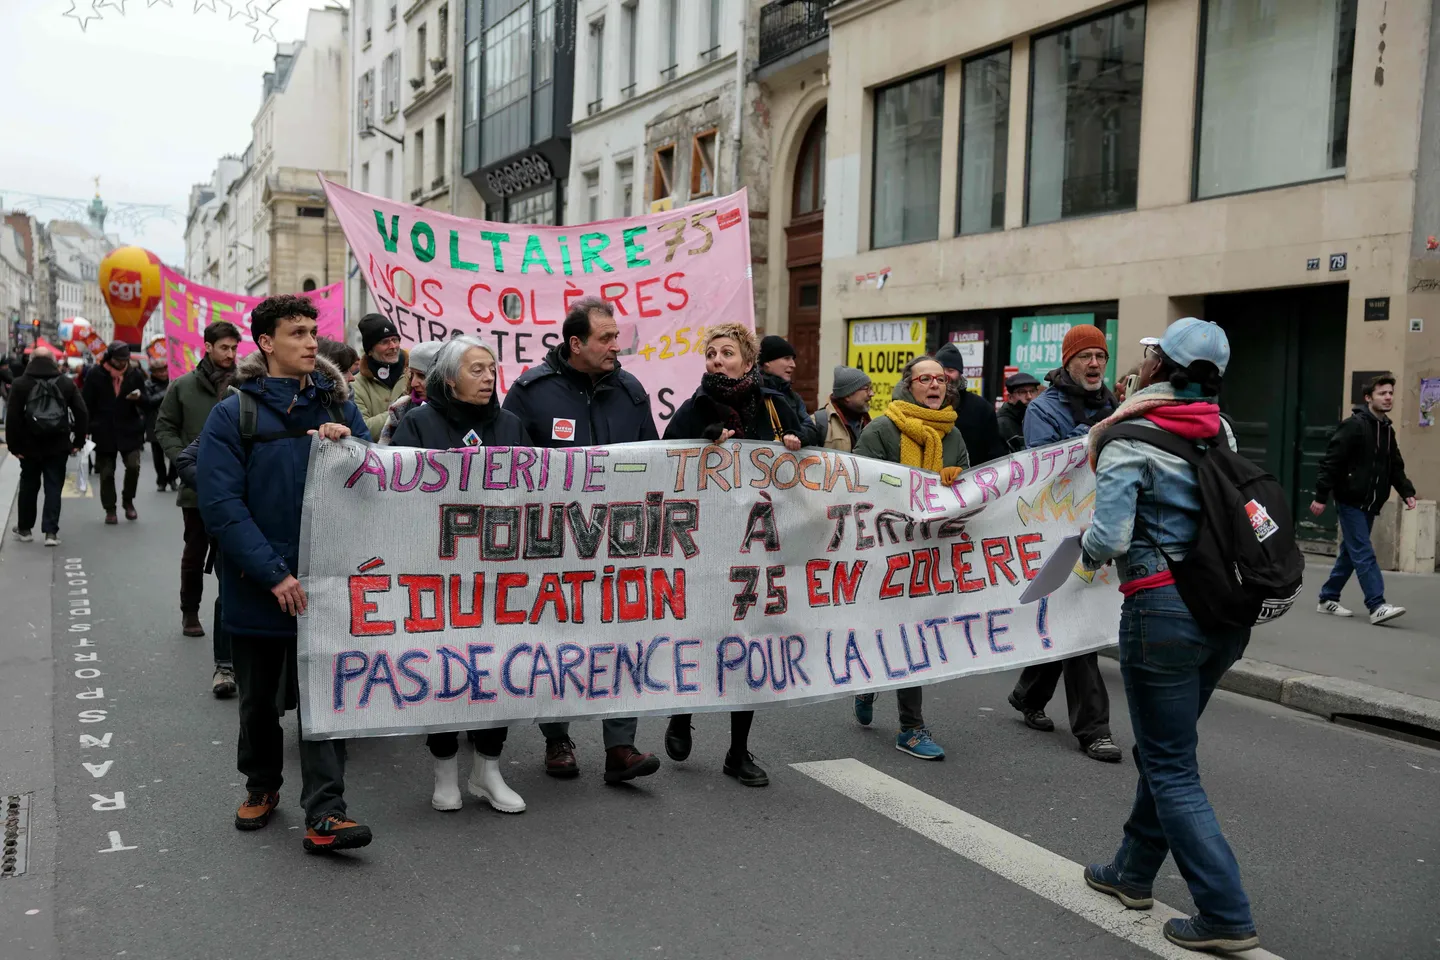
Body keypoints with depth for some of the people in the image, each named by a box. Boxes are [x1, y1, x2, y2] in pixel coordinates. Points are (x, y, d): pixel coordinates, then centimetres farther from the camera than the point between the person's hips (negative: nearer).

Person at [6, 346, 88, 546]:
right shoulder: (66, 384, 4)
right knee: (53, 488, 3)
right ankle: (51, 532, -5)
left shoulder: (20, 384, -2)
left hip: (29, 447, 0)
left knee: (28, 487, 14)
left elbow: (12, 417, -9)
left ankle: (24, 529, 24)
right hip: (58, 447, 1)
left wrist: (14, 445, -5)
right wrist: (78, 441, 4)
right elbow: (81, 413, 0)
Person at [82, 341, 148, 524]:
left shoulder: (135, 374, 2)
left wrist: (139, 397, -15)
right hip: (104, 432, -1)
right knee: (107, 473, 6)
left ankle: (128, 501, 12)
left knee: (134, 466, -12)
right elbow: (87, 403, -1)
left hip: (130, 431, 1)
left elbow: (145, 404, 8)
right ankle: (110, 509, 19)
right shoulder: (95, 374, -3)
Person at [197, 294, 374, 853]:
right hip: (257, 588, -1)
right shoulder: (234, 413, -5)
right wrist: (274, 574, -19)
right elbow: (220, 503, -13)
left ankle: (324, 813, 1)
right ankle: (261, 786, 37)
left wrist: (349, 445, -16)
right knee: (258, 697, 15)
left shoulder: (337, 406, 5)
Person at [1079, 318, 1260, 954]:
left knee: (1171, 769, 4)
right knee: (1162, 749, 22)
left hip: (1162, 610, -7)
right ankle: (1134, 871, 36)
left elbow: (1109, 539, -20)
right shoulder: (1220, 431, 7)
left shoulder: (1129, 440, -13)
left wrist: (1089, 549, 1)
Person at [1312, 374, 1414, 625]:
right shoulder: (1354, 425, -12)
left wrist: (1407, 492, 4)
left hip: (1370, 504, 8)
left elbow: (1395, 467, 18)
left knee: (1350, 553, 13)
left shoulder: (1387, 429, 13)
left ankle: (1328, 599, 22)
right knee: (1364, 554, -10)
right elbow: (1331, 461, -16)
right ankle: (1377, 606, -12)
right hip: (1350, 501, -8)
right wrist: (1321, 496, -19)